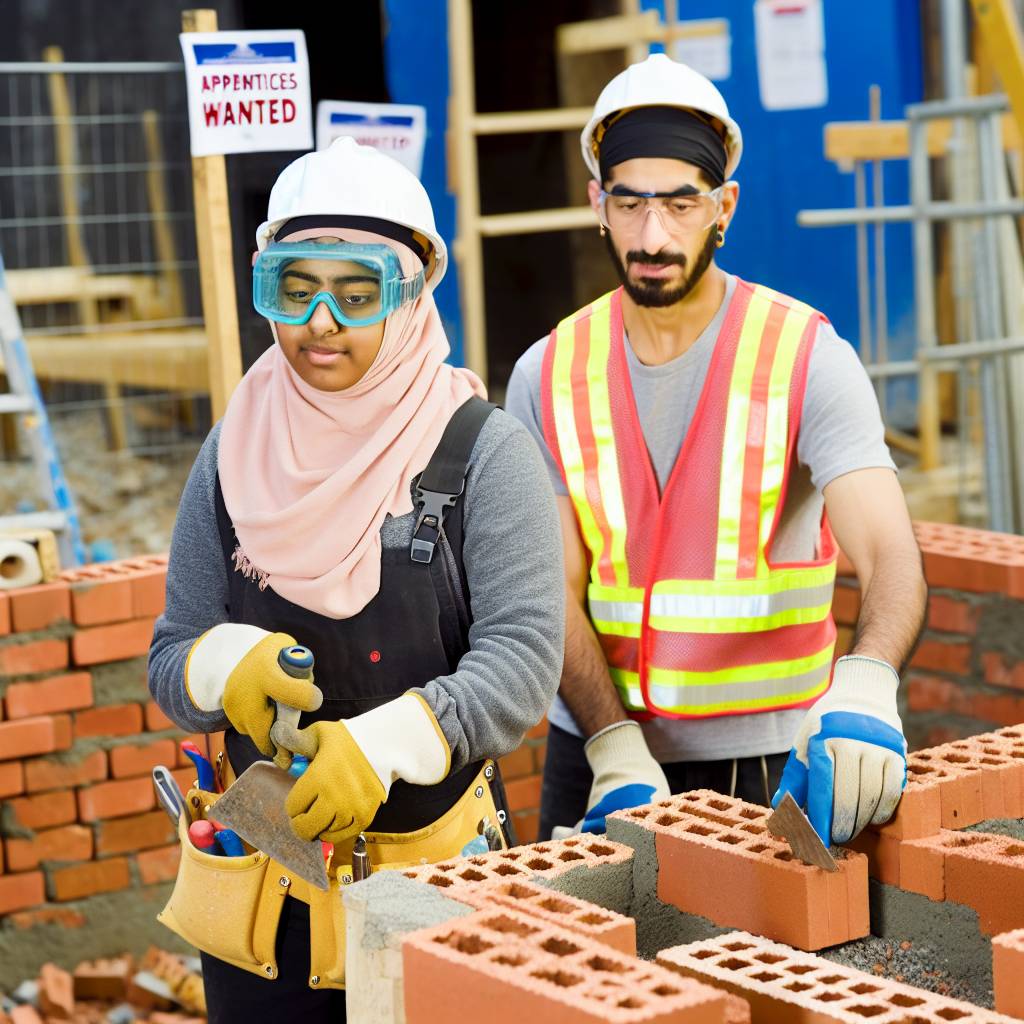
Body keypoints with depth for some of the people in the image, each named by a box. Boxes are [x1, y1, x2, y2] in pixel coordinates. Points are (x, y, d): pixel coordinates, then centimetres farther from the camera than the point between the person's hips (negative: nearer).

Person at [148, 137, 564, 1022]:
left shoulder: (482, 453, -7)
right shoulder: (236, 456, 3)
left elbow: (523, 655, -16)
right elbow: (172, 663, 5)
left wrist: (387, 741, -31)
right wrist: (226, 666, -18)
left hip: (434, 881, -3)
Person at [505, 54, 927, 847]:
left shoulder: (808, 358, -10)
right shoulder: (548, 376, 0)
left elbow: (892, 555, -21)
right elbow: (555, 590, -4)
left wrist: (863, 686, -42)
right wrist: (617, 751, -19)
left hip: (767, 762, -2)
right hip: (597, 754, 2)